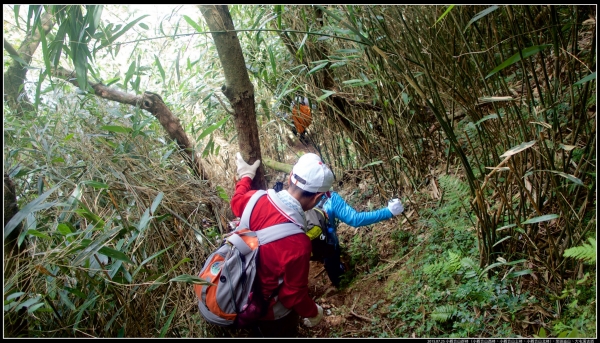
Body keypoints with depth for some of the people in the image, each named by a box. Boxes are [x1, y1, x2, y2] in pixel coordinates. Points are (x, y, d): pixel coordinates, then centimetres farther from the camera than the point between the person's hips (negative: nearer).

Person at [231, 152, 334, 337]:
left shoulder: (256, 200, -23)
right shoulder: (297, 243, -41)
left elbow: (237, 201, 4)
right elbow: (294, 294, -26)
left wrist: (245, 175, 21)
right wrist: (313, 312, -6)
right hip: (272, 311, -5)